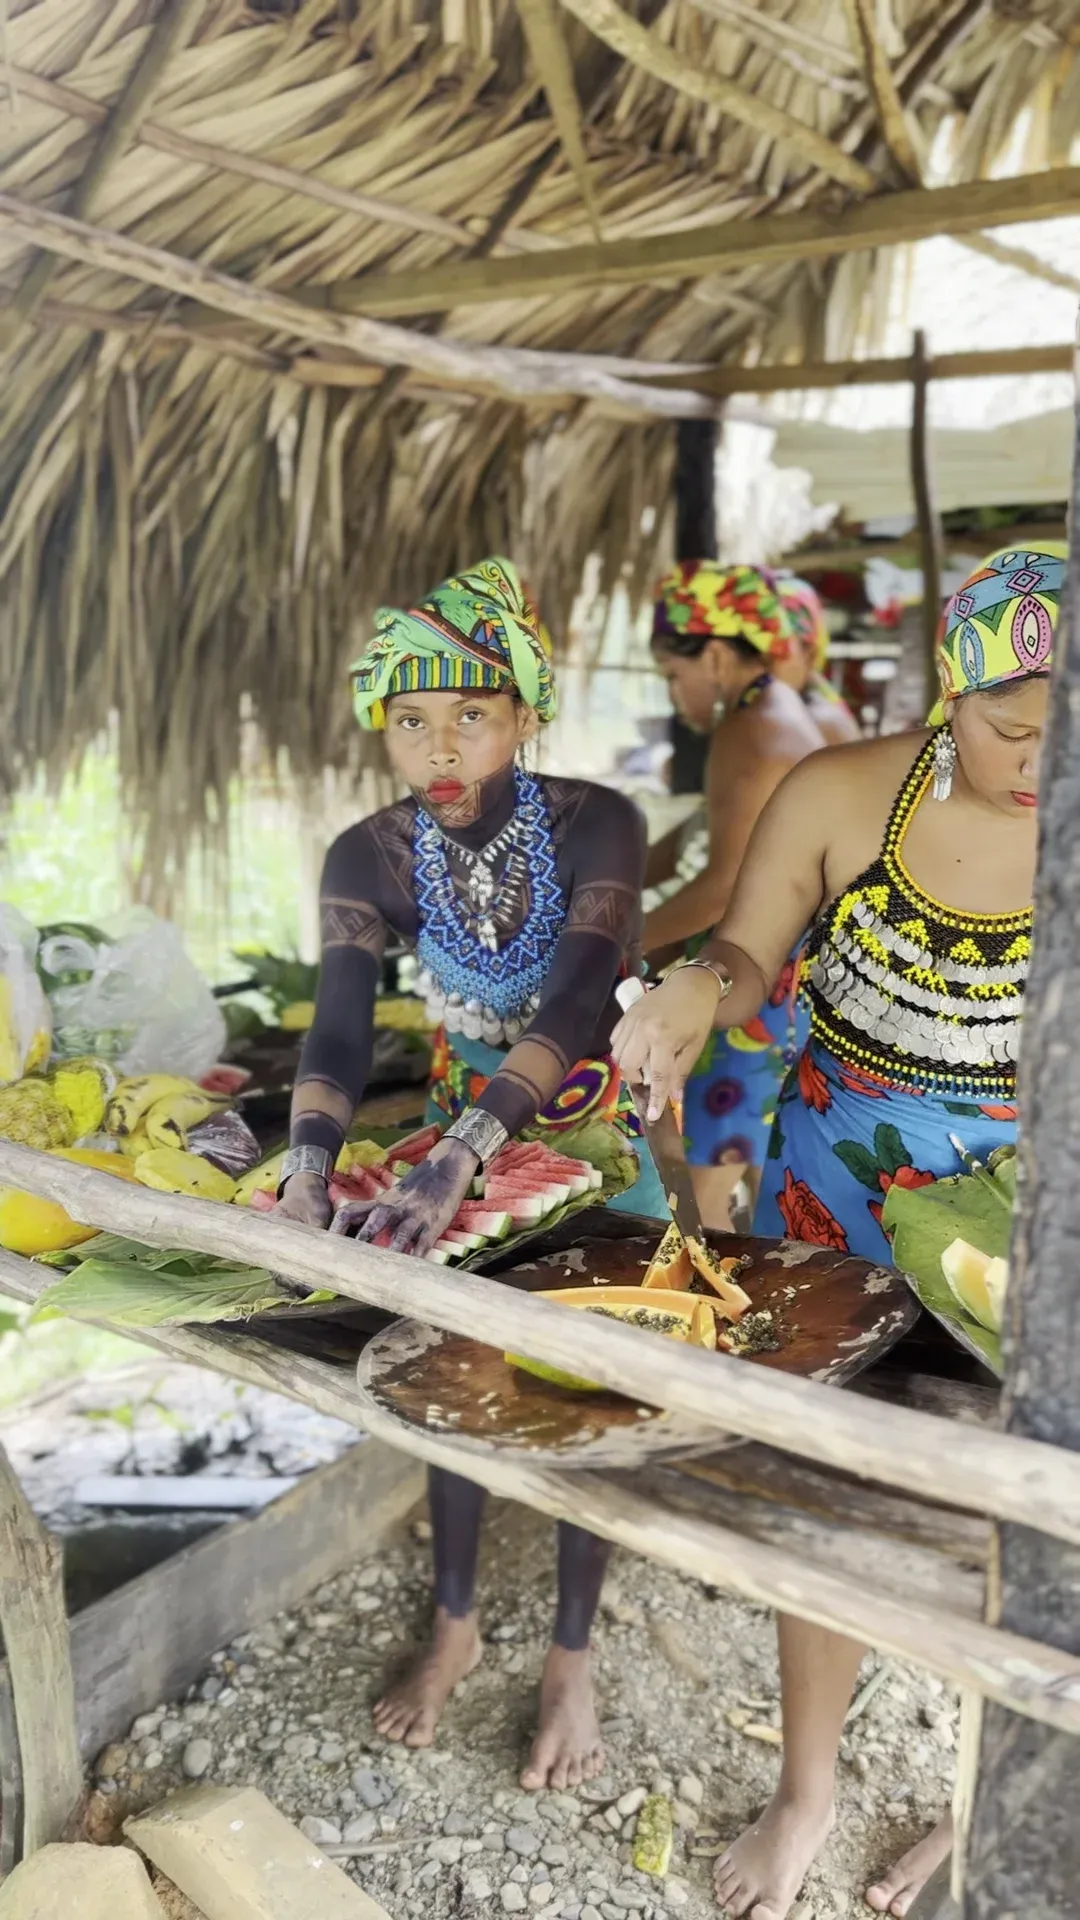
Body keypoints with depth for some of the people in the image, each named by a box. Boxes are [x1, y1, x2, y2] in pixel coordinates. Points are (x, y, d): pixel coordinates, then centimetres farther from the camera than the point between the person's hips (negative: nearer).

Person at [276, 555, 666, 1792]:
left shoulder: (594, 826, -26)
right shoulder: (372, 857, -17)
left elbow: (576, 1001, -37)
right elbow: (339, 1024, -27)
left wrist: (461, 1158, -48)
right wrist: (309, 1167, -44)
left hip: (597, 1136, -3)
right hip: (463, 1133, 3)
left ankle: (570, 1659, 27)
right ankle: (455, 1625, 35)